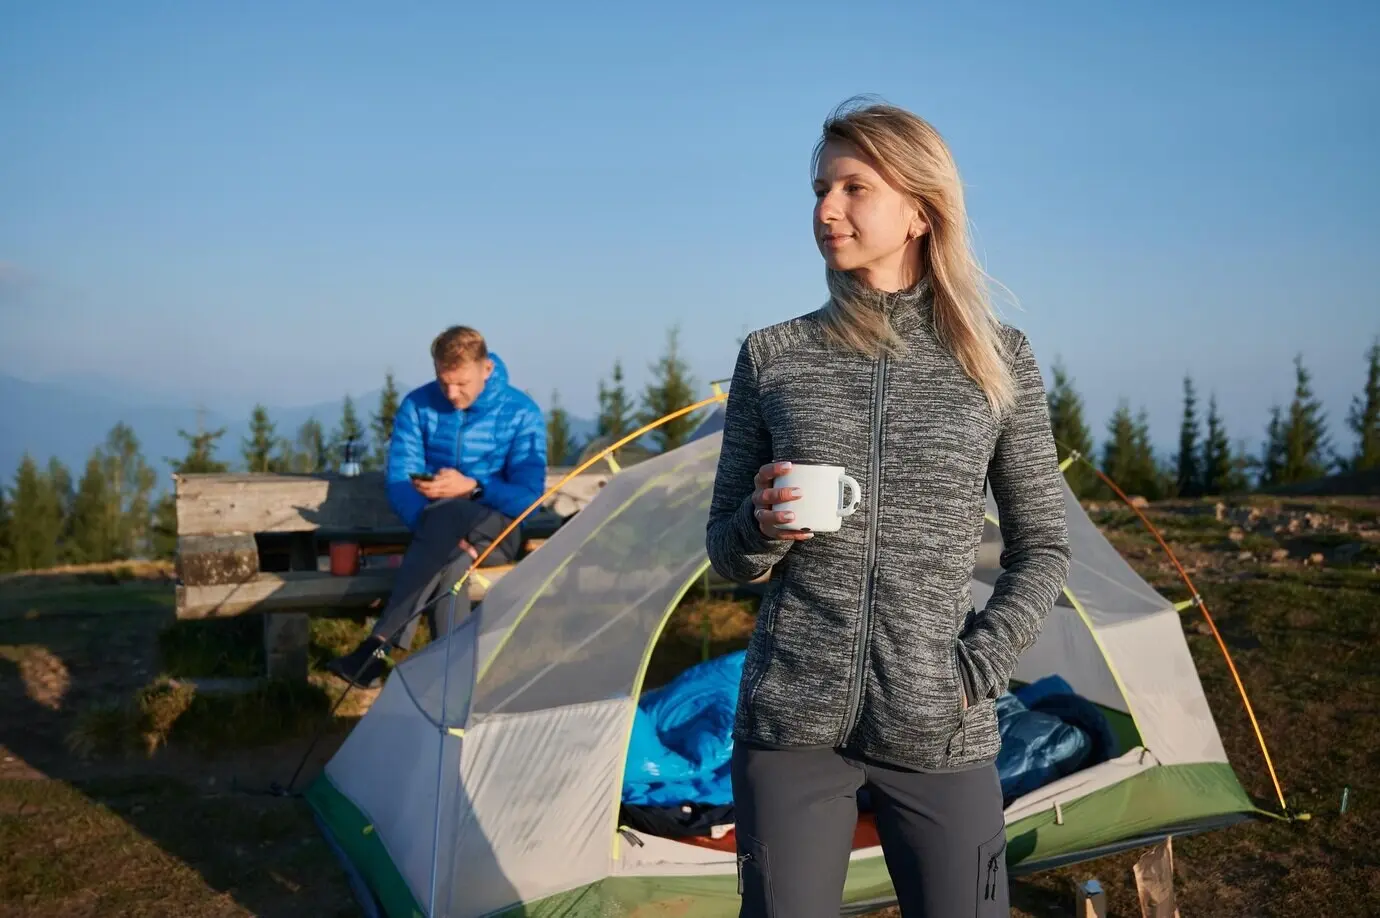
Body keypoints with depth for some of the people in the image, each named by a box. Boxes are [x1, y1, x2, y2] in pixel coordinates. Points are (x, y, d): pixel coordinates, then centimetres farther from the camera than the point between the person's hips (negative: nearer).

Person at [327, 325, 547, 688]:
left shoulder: (521, 413, -4)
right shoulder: (417, 405, 1)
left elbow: (528, 496, -8)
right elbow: (400, 483, -7)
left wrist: (471, 487, -27)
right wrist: (440, 538, -26)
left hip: (494, 534, -2)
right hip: (434, 531, 2)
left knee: (446, 513, -39)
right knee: (450, 562, -38)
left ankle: (379, 644, -44)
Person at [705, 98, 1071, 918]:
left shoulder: (999, 360, 0)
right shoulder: (772, 358, 1)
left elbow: (1044, 549, 6)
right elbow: (726, 555, 7)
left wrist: (976, 672, -6)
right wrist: (764, 525, -14)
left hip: (938, 735, 0)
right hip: (789, 725, 1)